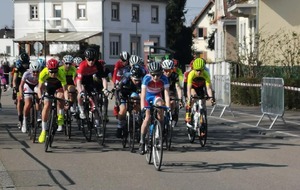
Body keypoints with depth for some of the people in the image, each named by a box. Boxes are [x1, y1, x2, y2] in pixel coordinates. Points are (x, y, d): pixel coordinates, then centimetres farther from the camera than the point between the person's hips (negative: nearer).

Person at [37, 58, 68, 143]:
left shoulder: (61, 73, -38)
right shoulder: (43, 73, -34)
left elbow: (65, 89, -35)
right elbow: (40, 88, -24)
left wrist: (67, 100, -49)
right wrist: (40, 98, -41)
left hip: (59, 86, -1)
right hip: (49, 86, 1)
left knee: (60, 98, -32)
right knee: (46, 106, -9)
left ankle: (60, 119, -8)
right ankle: (43, 131, -1)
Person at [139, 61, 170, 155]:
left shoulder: (164, 79, -29)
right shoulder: (147, 78, -32)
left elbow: (166, 94, -33)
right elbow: (143, 93, -38)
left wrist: (168, 107, -45)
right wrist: (142, 107, -51)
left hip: (157, 96, 1)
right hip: (148, 96, -1)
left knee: (160, 104, -31)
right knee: (147, 117, -14)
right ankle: (142, 142, -4)